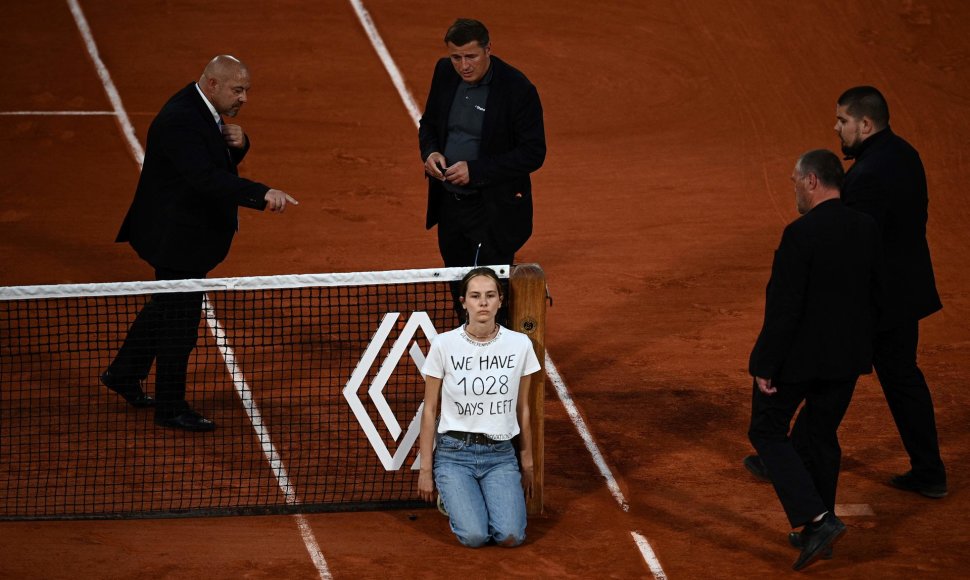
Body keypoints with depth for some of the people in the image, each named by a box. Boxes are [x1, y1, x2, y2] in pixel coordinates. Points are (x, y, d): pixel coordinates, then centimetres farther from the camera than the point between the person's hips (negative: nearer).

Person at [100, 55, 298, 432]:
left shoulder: (202, 111, 4)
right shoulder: (180, 121, -27)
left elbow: (223, 163, 15)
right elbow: (207, 178, -38)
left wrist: (237, 143, -9)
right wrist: (262, 195, -46)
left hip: (187, 234, 11)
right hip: (177, 237, -11)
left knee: (166, 307, 24)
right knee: (180, 320, -1)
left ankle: (123, 374, 41)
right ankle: (171, 408, 11)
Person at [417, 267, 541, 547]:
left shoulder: (520, 344, -2)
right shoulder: (444, 345, -7)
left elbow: (523, 410, 8)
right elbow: (430, 410, 1)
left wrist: (527, 463, 12)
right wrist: (425, 469, 2)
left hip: (500, 454, 2)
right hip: (454, 453, -2)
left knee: (510, 536, -19)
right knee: (475, 536, -21)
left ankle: (489, 497, 15)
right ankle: (452, 497, 14)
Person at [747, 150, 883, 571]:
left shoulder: (801, 234, -21)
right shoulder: (866, 229, 1)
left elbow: (784, 307, -20)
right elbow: (875, 296, 9)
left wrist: (766, 366, -14)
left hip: (800, 355, -7)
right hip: (847, 355, 7)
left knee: (767, 430, 8)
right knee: (822, 435, 19)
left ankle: (817, 519, -6)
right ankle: (816, 533, 26)